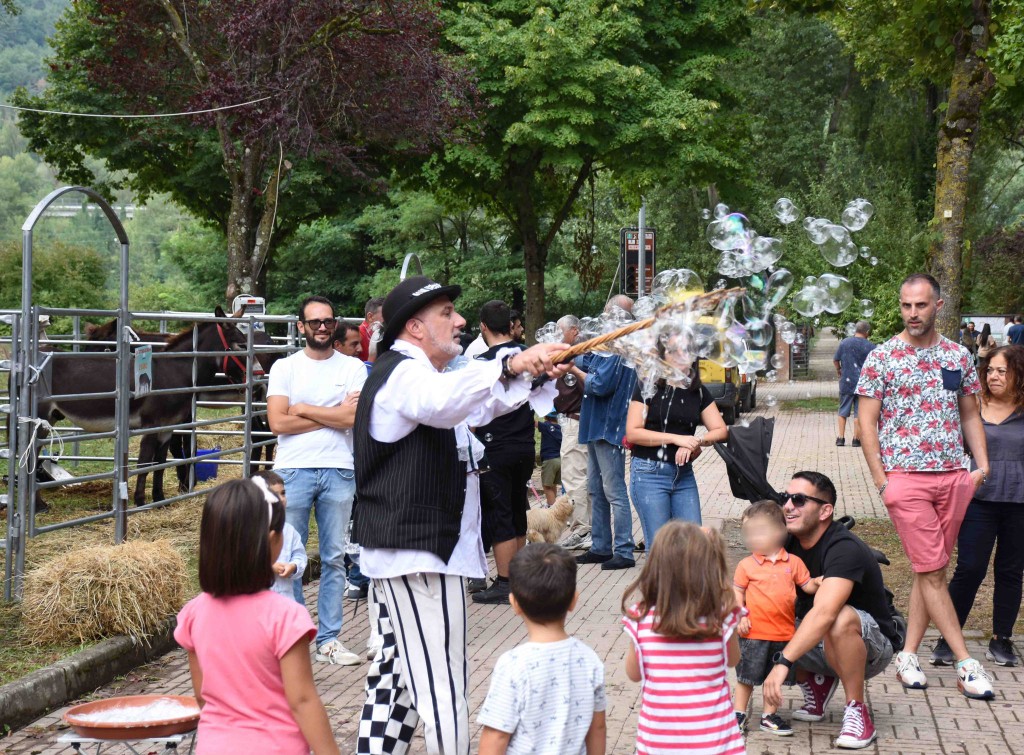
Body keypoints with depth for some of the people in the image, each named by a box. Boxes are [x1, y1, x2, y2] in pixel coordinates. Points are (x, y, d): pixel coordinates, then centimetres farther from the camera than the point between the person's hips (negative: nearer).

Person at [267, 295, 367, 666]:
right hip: (293, 470, -1)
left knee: (334, 558, 6)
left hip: (339, 471, 1)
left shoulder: (353, 368, 6)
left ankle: (329, 638, 13)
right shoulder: (284, 367, 5)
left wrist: (303, 409, -6)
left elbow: (355, 418, -9)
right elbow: (278, 422, -6)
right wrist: (333, 415, -5)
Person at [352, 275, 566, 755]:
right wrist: (509, 365, -53)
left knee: (395, 671, 15)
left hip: (396, 551, 11)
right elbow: (443, 401, -40)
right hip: (423, 553, -11)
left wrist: (534, 376, 16)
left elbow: (477, 405, 32)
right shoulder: (404, 374, -15)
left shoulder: (409, 373, 21)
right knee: (441, 688, -12)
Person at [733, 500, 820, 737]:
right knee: (747, 675, 6)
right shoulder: (746, 565, -2)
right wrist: (740, 616, -11)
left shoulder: (793, 562, 3)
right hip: (754, 632, -2)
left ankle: (769, 716, 25)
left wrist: (818, 582, -14)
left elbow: (808, 585, 7)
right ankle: (739, 713, 19)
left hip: (783, 632, 2)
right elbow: (737, 593, 1)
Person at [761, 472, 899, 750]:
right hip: (816, 644, 7)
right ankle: (816, 684, 10)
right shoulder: (787, 543, -3)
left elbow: (824, 613, -42)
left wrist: (783, 663, -50)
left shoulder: (844, 549, -28)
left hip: (871, 648, -7)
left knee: (841, 619, -39)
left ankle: (857, 714, -22)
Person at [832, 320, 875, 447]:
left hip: (846, 383, 2)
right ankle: (856, 439, 5)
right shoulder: (870, 346, -7)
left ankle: (841, 437, 10)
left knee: (843, 411, 11)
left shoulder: (844, 343, -2)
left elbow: (835, 360, 6)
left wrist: (838, 370, 24)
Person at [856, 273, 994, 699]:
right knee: (930, 571, -4)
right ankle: (966, 664, -1)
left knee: (932, 570, 7)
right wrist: (881, 481, -8)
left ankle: (909, 655, 15)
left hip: (952, 477, 4)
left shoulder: (959, 356, 9)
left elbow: (970, 415, 15)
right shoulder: (881, 358, -3)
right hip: (905, 477, -4)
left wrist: (982, 464, 2)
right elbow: (867, 423, -2)